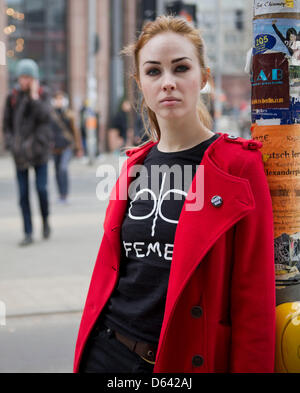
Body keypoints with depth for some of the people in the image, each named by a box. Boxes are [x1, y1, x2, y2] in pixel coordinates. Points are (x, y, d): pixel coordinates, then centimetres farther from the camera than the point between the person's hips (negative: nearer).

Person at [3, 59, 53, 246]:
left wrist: (34, 96, -16)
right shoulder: (13, 97, 3)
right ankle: (28, 233, 6)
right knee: (23, 193, 0)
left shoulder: (43, 94, 0)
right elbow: (7, 123, 8)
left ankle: (45, 219, 21)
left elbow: (44, 116, -15)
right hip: (20, 151, 2)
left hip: (39, 148, -1)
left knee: (42, 188, -8)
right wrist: (11, 143, -3)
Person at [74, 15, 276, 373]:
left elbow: (254, 299, -11)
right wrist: (83, 354, 12)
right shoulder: (136, 165, 6)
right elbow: (110, 270, 12)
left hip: (184, 357, -4)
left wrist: (251, 366, -13)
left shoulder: (239, 166, -10)